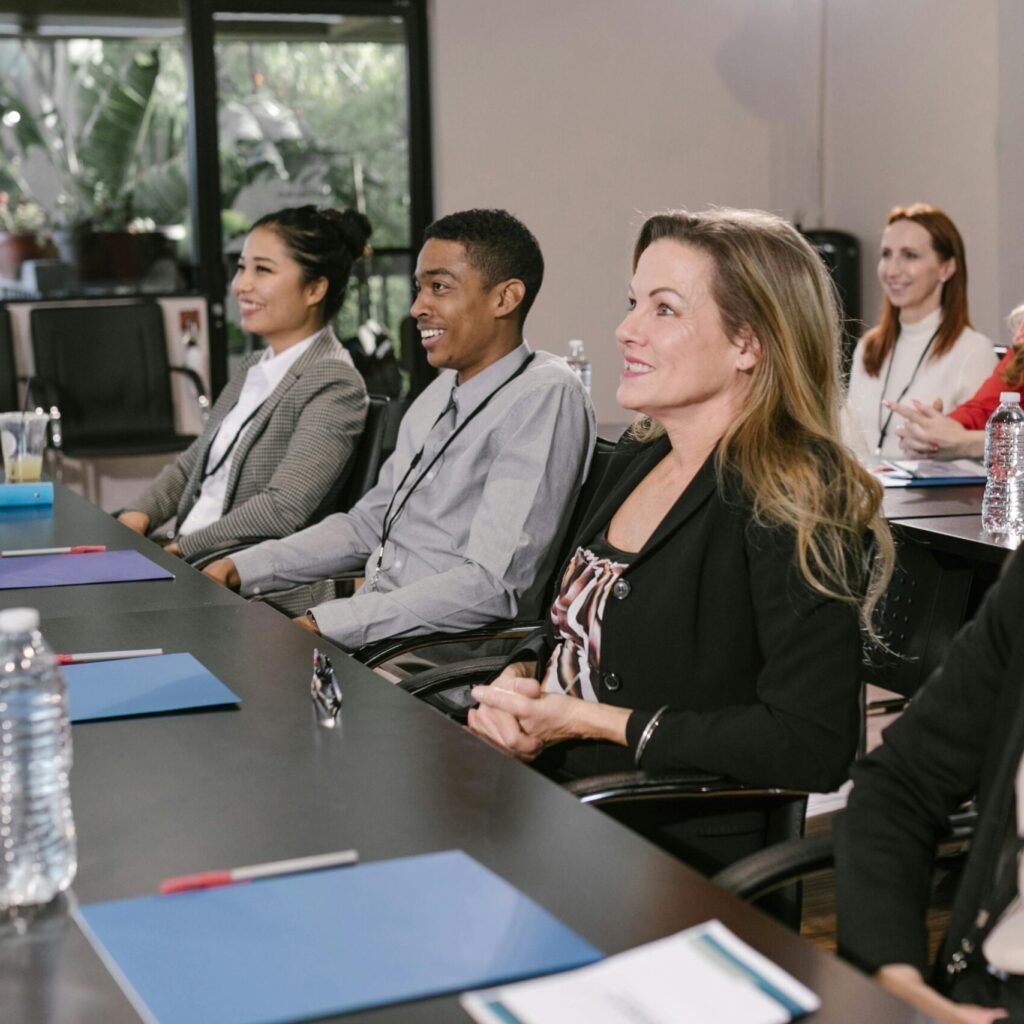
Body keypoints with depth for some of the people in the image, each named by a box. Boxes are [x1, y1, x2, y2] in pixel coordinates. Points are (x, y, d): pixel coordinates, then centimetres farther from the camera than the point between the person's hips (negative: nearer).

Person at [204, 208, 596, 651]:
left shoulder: (544, 397, -16)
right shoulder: (442, 392, 14)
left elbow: (493, 585, -23)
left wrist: (322, 625, -25)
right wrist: (241, 569, 7)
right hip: (368, 629, 8)